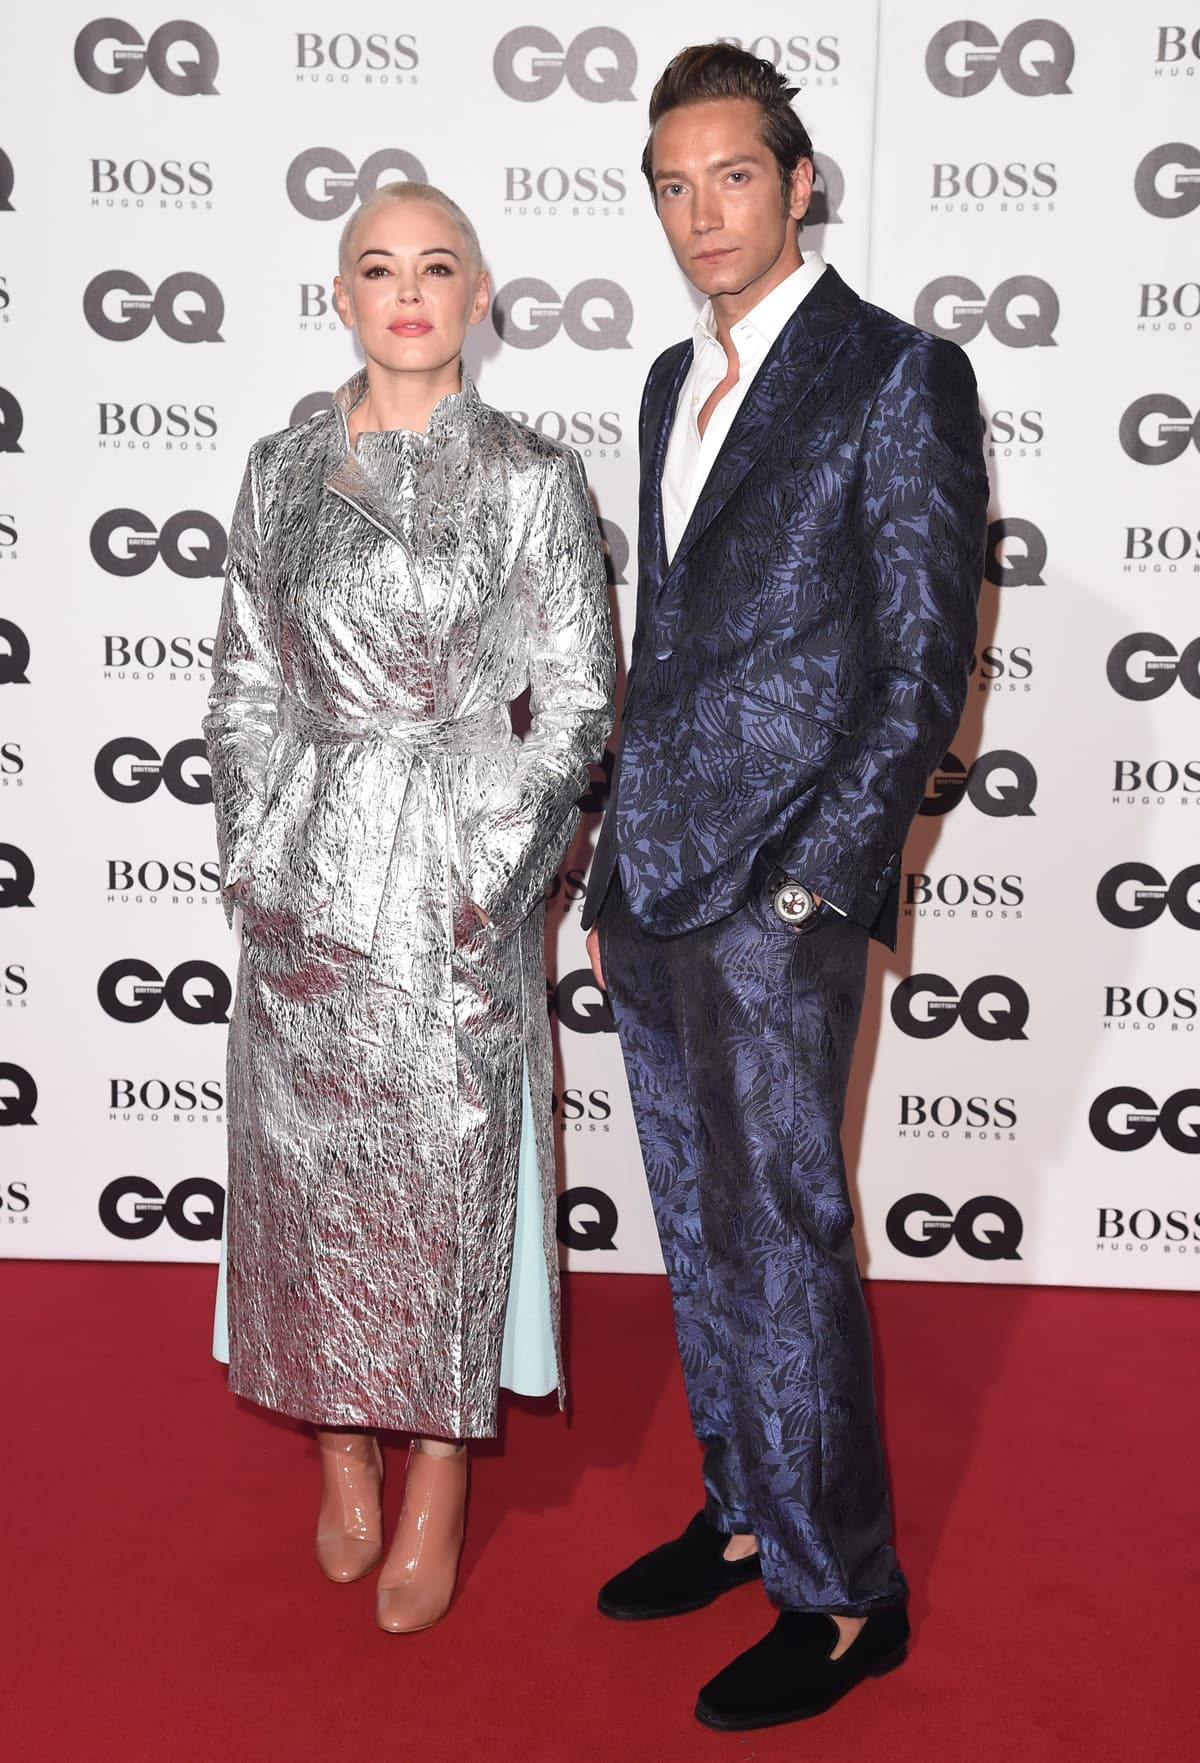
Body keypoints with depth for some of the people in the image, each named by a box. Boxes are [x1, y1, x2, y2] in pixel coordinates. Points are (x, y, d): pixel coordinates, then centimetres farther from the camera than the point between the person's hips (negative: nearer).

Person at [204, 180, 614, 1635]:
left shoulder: (532, 480, -1)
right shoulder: (280, 474, 7)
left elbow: (574, 700, -3)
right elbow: (244, 685, 10)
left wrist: (488, 871, -9)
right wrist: (255, 853, 1)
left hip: (457, 878, -3)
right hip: (305, 876, 3)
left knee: (446, 1176, 4)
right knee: (308, 1167, 9)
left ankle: (436, 1495, 21)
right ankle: (343, 1460, 30)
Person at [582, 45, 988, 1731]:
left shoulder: (899, 377, -6)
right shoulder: (675, 382, 17)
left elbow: (926, 663, -10)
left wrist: (810, 884, -15)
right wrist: (615, 869, 15)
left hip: (777, 895, -7)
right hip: (652, 886, 7)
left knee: (782, 1243, 0)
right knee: (702, 1236, 15)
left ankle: (845, 1596, 17)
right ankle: (746, 1515, 32)